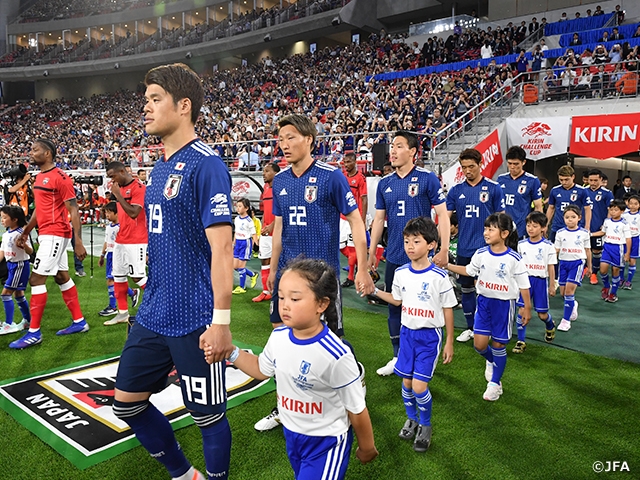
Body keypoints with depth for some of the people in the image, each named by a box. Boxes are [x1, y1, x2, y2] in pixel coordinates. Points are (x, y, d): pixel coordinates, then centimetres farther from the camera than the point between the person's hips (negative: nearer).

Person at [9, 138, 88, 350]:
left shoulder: (60, 178, -14)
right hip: (47, 234, 10)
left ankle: (34, 332, 0)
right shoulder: (39, 177, 13)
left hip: (55, 235, -10)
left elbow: (73, 211, -17)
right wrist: (25, 232, 22)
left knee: (36, 279, -8)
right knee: (62, 277, 13)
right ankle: (79, 322, 22)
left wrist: (78, 241, -21)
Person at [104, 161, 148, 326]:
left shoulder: (139, 187, -14)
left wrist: (118, 195, -20)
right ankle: (123, 313, 20)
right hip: (121, 240, 9)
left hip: (136, 241, -9)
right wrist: (120, 232, 18)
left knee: (138, 277, -7)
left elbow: (133, 213, -24)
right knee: (118, 276, 10)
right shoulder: (121, 188, 13)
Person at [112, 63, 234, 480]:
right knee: (127, 402, 18)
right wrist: (151, 297, 21)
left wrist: (221, 322, -22)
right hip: (153, 316, 9)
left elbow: (221, 247, -20)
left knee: (209, 416, 7)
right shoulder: (160, 167, 11)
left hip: (195, 322, -9)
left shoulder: (205, 163, -15)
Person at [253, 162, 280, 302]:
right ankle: (266, 292, 21)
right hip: (265, 232, 8)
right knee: (264, 261, 11)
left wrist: (272, 225, -24)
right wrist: (262, 228, 12)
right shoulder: (265, 189, 14)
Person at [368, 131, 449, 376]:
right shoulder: (384, 183, 7)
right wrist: (371, 253, 9)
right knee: (394, 307, 12)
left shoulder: (427, 178, -7)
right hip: (394, 258, 5)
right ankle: (399, 357, 29)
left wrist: (444, 249, -12)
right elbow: (379, 219, 11)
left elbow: (442, 214, -6)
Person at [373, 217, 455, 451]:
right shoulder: (401, 273, -3)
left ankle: (425, 425, 20)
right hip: (407, 333, 4)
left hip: (430, 336, -4)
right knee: (406, 381, 11)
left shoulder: (439, 276, -15)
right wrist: (375, 291, 3)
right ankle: (412, 419, 37)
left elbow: (448, 310, -6)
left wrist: (449, 343, -2)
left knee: (419, 386, -8)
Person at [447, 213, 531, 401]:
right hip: (484, 301, 4)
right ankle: (491, 361, 38)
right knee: (479, 344, 1)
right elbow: (469, 270, 12)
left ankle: (495, 383, 25)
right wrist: (447, 266, 3)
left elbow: (524, 285, -7)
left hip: (504, 304, -3)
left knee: (499, 344, 7)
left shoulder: (514, 259, -16)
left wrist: (527, 308, -3)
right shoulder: (481, 254, -5)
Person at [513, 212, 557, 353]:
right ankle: (521, 341, 5)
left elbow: (551, 267, -1)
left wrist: (552, 285, 1)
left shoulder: (548, 246, -6)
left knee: (542, 314, 9)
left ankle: (550, 326, 45)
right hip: (525, 280, 2)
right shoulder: (521, 244, 0)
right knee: (522, 310, -6)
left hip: (540, 281, -1)